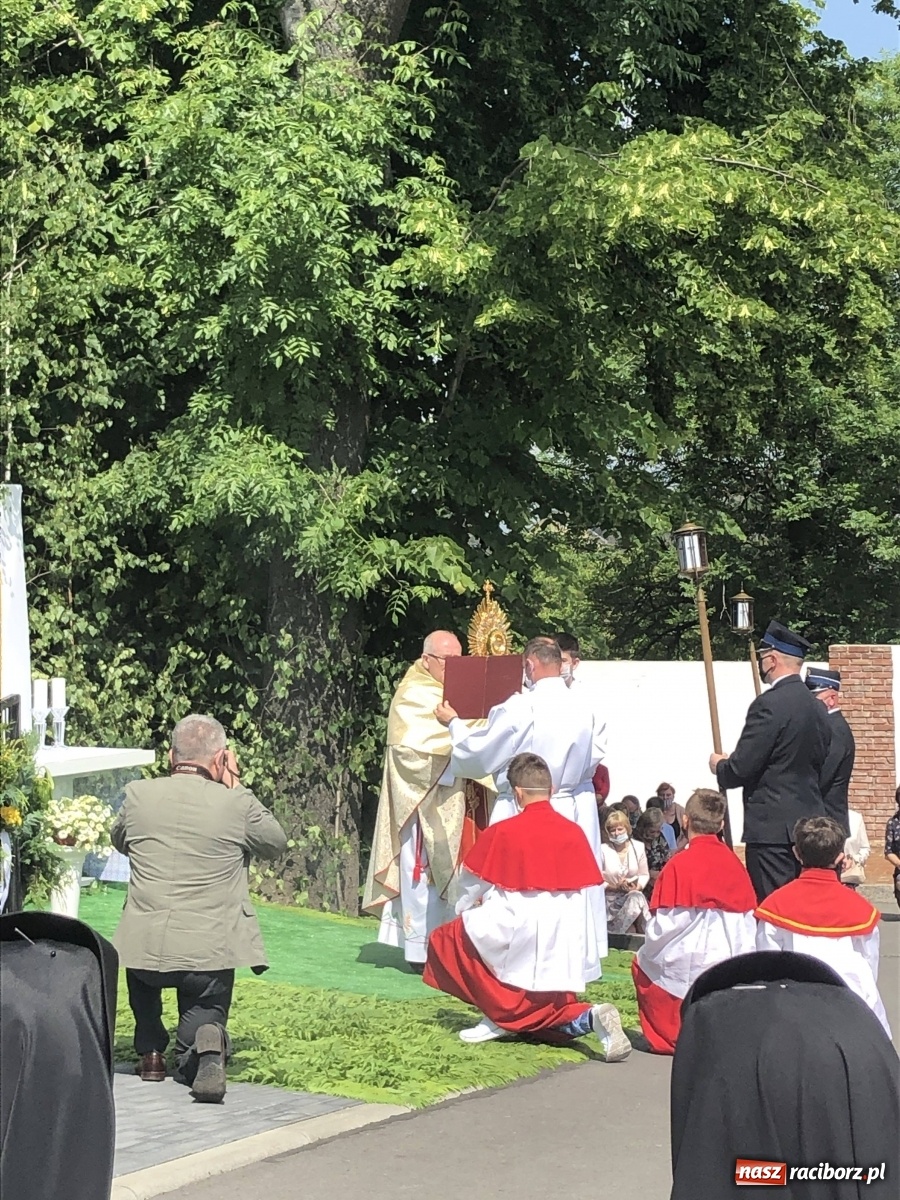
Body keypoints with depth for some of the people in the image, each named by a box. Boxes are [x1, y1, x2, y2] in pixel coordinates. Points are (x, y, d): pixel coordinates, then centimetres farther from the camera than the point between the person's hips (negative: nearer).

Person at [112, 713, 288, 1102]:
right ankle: (207, 1042, -17)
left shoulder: (138, 795, -1)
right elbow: (277, 843, 12)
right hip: (211, 952, -2)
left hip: (145, 951, 2)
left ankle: (151, 1052, 28)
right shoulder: (237, 804, -8)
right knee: (203, 1012, 19)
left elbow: (119, 841, 21)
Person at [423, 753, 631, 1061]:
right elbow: (584, 892, 10)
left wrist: (465, 909, 27)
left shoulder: (503, 832, -6)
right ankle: (589, 1016, -9)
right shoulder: (574, 833, 5)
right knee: (550, 1011, 24)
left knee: (445, 940, 14)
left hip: (515, 936, -5)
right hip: (563, 950, 5)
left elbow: (473, 885, 6)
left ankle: (500, 1012, 3)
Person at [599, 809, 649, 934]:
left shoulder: (638, 847, 2)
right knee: (636, 898, -31)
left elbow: (645, 875, 9)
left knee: (636, 897, -32)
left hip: (633, 895, 3)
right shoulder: (603, 850, -8)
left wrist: (637, 886, -11)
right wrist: (614, 886, -17)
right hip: (611, 900, -3)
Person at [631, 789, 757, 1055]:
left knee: (642, 965, 20)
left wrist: (646, 952, 6)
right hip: (731, 970, 5)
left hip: (685, 968, -5)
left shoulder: (679, 865, -12)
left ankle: (670, 1036, 12)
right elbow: (748, 926, 8)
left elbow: (663, 927, -12)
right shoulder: (735, 864, 6)